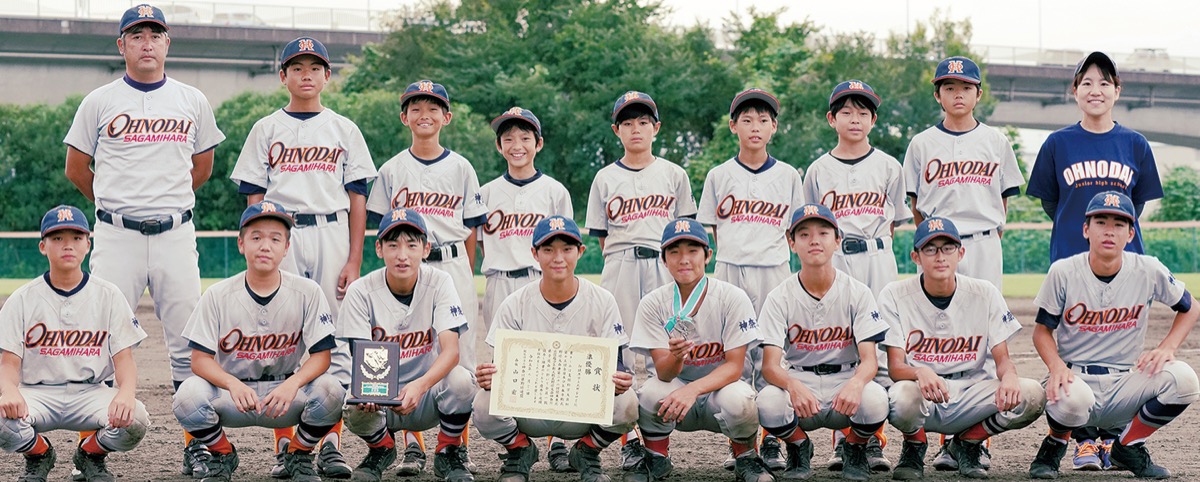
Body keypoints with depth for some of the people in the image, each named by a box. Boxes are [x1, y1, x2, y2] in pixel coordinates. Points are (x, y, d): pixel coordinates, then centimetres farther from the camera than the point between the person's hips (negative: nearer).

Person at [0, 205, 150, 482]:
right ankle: (38, 457, 5)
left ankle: (91, 455, 7)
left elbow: (124, 358, -2)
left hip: (91, 392, 0)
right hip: (37, 393, 0)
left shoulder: (109, 296, 4)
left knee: (135, 421, -31)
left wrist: (126, 393, -26)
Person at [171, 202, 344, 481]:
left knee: (330, 391, -30)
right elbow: (200, 359, -9)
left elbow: (321, 355, -9)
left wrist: (293, 383, -30)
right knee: (189, 394, -31)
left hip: (286, 392, 0)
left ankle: (299, 455, 2)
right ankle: (221, 455, 3)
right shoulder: (218, 296, -5)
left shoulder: (308, 293, -5)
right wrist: (233, 384, -30)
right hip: (230, 390, 0)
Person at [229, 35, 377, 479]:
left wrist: (354, 261, -2)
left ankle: (330, 446, 1)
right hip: (280, 238, 0)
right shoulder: (266, 130, 9)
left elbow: (358, 200, 7)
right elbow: (254, 199, 6)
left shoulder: (344, 130, 10)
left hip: (331, 235, 1)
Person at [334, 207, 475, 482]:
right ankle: (381, 448, 6)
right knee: (355, 406, -32)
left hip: (426, 397, 0)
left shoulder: (439, 283, -10)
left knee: (461, 380, -31)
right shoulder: (361, 292, -10)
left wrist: (420, 385, -41)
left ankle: (448, 453, -1)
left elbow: (451, 350, -20)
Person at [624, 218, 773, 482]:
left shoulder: (732, 297, -13)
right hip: (676, 392, 1)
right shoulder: (653, 304, -8)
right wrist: (675, 356, -41)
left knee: (737, 399, -35)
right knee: (652, 392, -32)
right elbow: (664, 373, -15)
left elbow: (734, 366, -16)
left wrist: (693, 390, -35)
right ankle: (657, 460, -2)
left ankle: (746, 458, -2)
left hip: (719, 386, -1)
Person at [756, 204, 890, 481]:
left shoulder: (857, 293, -4)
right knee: (768, 403, -34)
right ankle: (799, 449, 3)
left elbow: (870, 359, -13)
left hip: (845, 380, 0)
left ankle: (855, 451, 3)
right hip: (798, 383, 0)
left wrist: (856, 383, -39)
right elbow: (770, 365, -14)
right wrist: (793, 385, -39)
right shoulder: (780, 297, -4)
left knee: (874, 399, -35)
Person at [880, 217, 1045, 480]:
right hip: (923, 400, -2)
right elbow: (895, 367, -12)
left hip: (971, 394, 2)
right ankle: (914, 448, 1)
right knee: (902, 397, -39)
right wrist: (920, 372, -37)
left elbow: (1002, 358, -1)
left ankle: (967, 444, 6)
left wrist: (1009, 375, -28)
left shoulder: (985, 294, 0)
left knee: (1032, 395, -25)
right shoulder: (894, 296, -6)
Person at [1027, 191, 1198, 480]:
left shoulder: (1149, 271, -4)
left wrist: (1167, 348, -7)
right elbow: (1042, 329, 1)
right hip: (1076, 377, -2)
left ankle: (1128, 447, 2)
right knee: (1070, 398, -39)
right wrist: (1056, 365, -21)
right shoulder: (1063, 272, -7)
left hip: (1126, 385, 2)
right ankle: (1054, 446, 0)